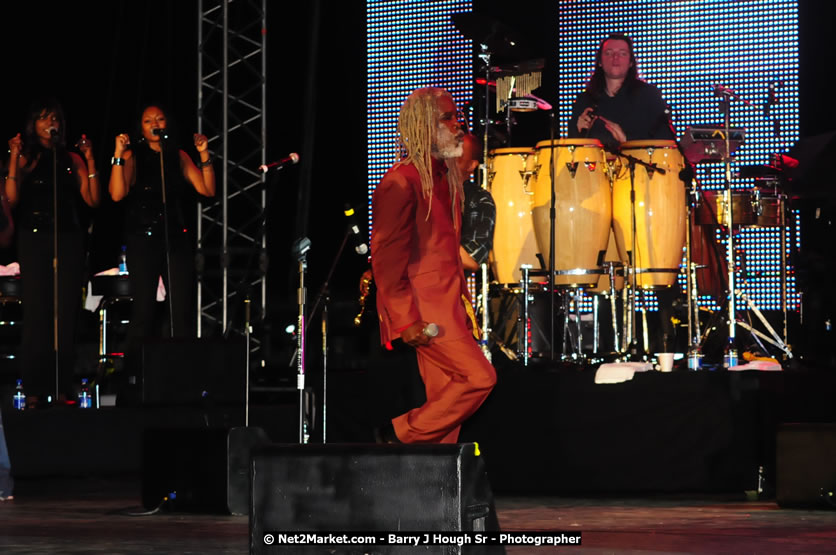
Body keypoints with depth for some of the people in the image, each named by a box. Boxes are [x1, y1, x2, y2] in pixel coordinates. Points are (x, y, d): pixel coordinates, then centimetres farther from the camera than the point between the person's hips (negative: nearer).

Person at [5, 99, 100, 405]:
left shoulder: (72, 160, 12)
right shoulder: (25, 158, 6)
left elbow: (92, 199, 3)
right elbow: (12, 198, -7)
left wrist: (90, 161, -4)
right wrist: (14, 159, -11)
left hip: (68, 239, 2)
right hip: (34, 239, -2)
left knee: (66, 312, -1)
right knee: (36, 310, -5)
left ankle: (62, 387, 2)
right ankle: (35, 389, -5)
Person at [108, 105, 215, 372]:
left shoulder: (178, 156, 11)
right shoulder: (133, 156, 0)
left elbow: (207, 189, 4)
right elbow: (117, 193, -15)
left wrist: (204, 155, -6)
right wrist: (118, 156, -22)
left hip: (177, 239, 3)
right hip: (143, 242, -3)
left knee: (182, 311, -2)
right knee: (143, 312, -4)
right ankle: (134, 369, 3)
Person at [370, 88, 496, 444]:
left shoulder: (447, 177, 16)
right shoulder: (401, 182, -12)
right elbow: (385, 259, -16)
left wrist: (463, 304, 18)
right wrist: (405, 320, -19)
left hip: (447, 307, 9)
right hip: (423, 311, -9)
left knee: (446, 395, 5)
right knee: (479, 377, -15)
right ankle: (400, 435, -4)